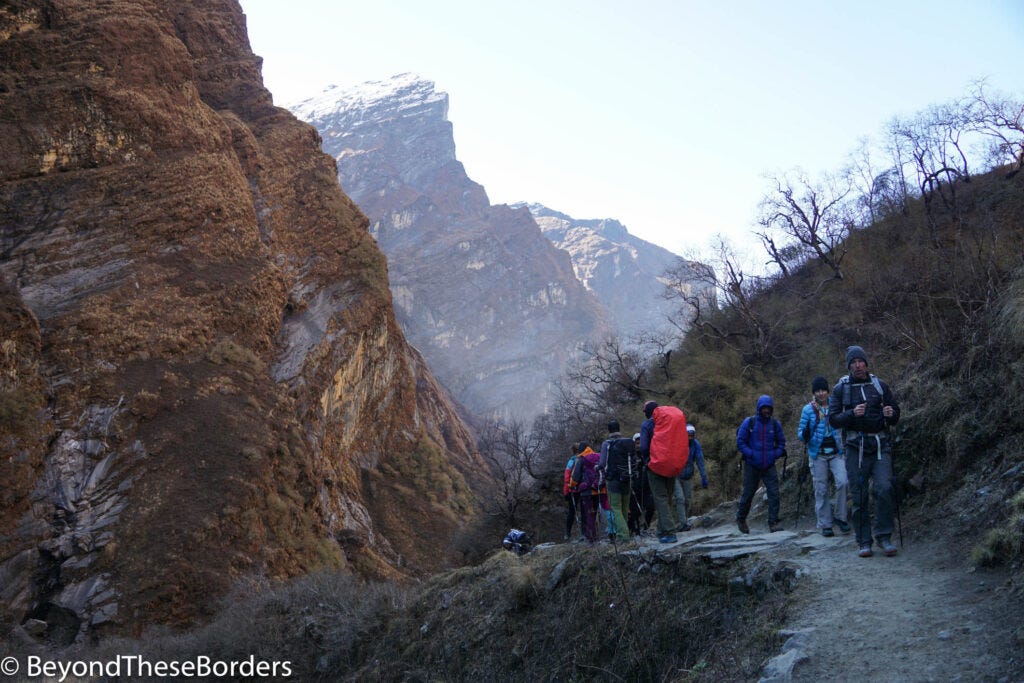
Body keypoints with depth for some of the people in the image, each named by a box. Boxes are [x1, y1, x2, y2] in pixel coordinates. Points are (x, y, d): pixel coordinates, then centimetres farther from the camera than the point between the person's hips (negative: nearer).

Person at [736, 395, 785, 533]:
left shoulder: (775, 424, 3)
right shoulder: (749, 422, -5)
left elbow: (781, 442, 12)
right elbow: (740, 441, -4)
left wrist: (775, 455, -4)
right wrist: (751, 454, -14)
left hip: (769, 466, 2)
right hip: (752, 466, -2)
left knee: (774, 493, -9)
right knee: (748, 493, 8)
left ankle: (773, 523, -5)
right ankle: (741, 519, 29)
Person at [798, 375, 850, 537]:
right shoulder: (808, 409, 1)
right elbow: (800, 431, 1)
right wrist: (805, 435, -22)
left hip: (836, 452, 1)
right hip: (817, 454, -1)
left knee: (842, 482, -18)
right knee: (821, 490, 1)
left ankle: (840, 516, -1)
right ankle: (825, 525, 10)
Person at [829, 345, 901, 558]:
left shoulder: (880, 386, 8)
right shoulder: (840, 389, 5)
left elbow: (896, 415, 14)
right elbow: (833, 419, -1)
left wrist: (891, 414, -10)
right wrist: (852, 414, -18)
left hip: (880, 446, 1)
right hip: (855, 447, 0)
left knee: (884, 489, -14)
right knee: (859, 496, 1)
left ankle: (884, 536, -2)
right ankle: (863, 541, 8)